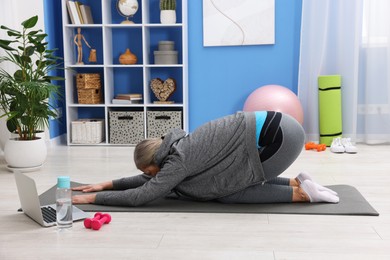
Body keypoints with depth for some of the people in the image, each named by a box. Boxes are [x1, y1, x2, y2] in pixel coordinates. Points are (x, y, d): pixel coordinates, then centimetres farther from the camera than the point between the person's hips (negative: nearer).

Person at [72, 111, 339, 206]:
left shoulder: (179, 160, -9)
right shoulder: (177, 148, 15)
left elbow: (140, 196, -7)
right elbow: (151, 179, 27)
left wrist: (93, 197, 2)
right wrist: (108, 183, 27)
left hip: (280, 136, -9)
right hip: (281, 128, 9)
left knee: (227, 193, 1)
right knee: (235, 182, 20)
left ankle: (302, 193, 1)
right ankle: (297, 182, 15)